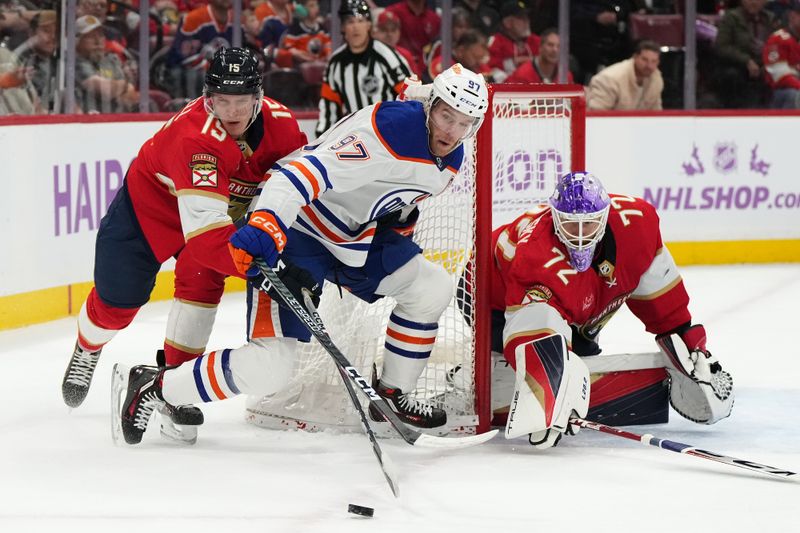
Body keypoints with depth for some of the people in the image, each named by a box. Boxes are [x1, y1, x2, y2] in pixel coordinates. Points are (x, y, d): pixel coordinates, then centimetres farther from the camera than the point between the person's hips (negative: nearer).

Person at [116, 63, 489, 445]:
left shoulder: (450, 157, 2)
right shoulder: (388, 128, -28)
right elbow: (307, 170, -38)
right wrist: (263, 228, -49)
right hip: (293, 231, -9)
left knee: (431, 288, 5)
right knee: (268, 368, -17)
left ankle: (392, 395, 21)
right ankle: (153, 387, -1)